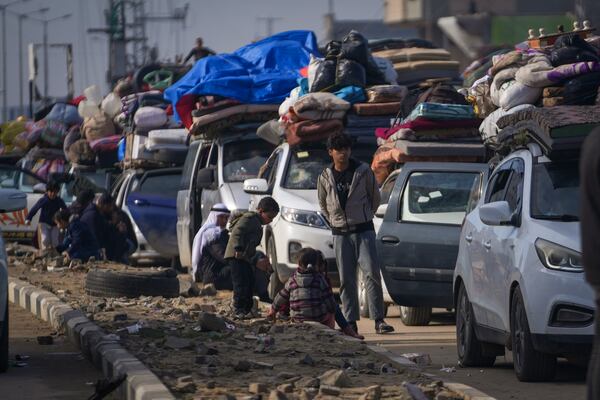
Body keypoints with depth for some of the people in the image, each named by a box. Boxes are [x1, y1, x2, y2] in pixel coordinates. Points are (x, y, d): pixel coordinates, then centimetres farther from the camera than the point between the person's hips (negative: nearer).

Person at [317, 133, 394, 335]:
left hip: (364, 230, -2)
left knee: (372, 273, -12)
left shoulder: (363, 171, -2)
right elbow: (323, 205, 18)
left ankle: (379, 320, -12)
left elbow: (375, 197, 11)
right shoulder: (325, 177, 3)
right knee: (346, 279, 1)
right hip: (340, 233, 2)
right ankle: (351, 322, 5)